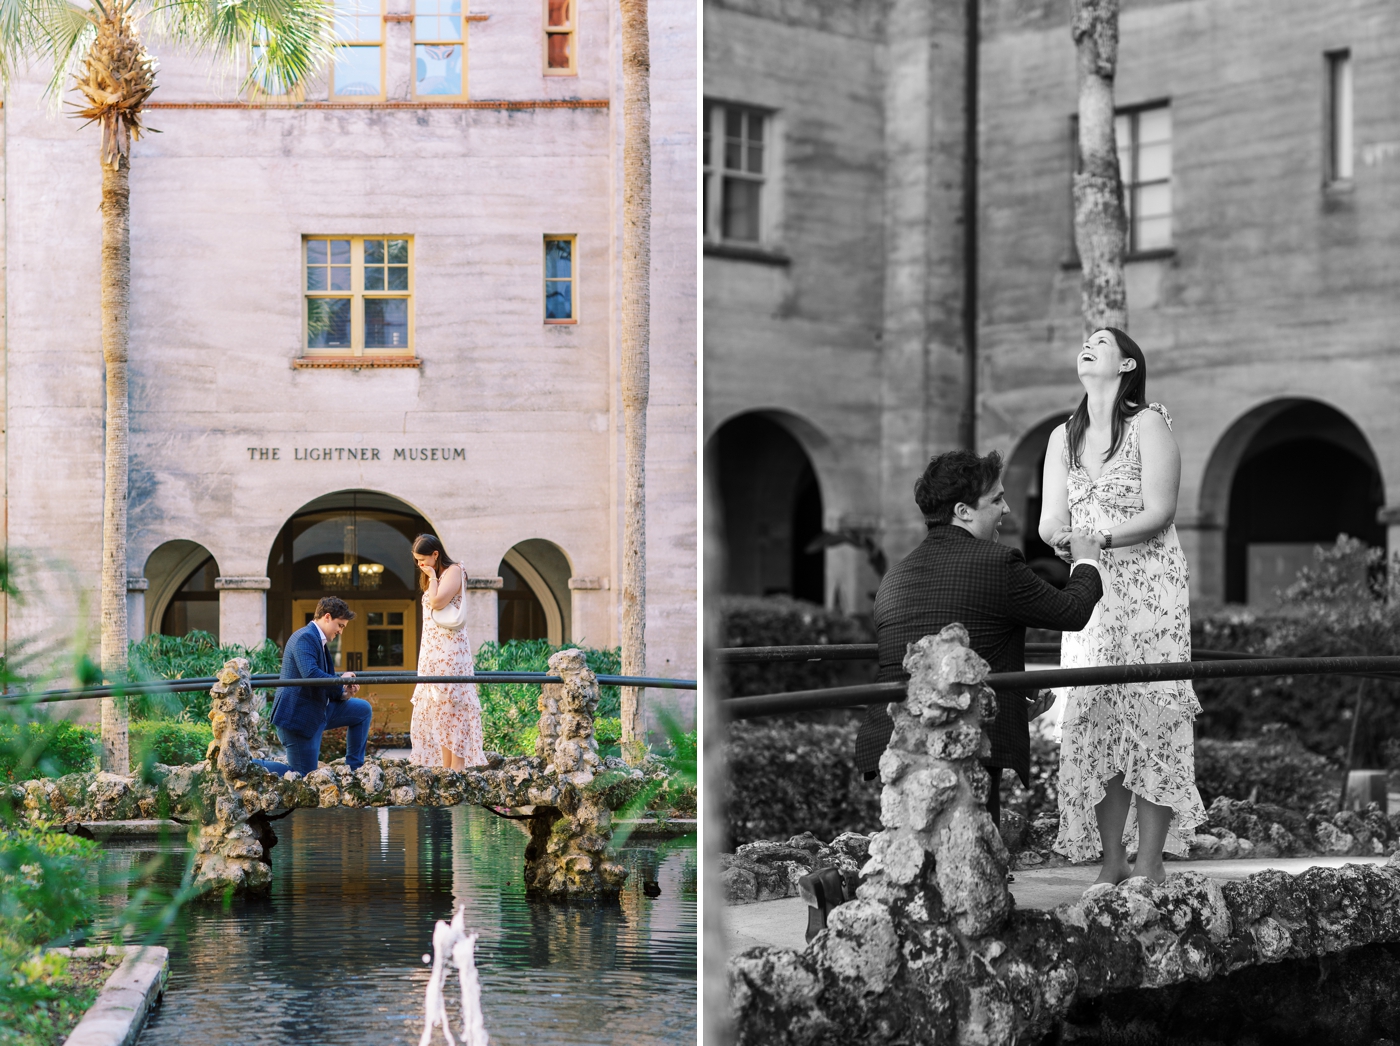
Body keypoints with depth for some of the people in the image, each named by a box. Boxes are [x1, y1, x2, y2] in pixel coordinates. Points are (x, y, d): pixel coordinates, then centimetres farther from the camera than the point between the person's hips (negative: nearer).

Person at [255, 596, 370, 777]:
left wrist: (342, 694, -2)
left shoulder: (318, 640, 15)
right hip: (298, 717, -10)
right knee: (303, 778, -7)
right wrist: (340, 681, -16)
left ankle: (354, 769, 18)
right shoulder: (306, 638, -17)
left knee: (363, 710, 14)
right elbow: (310, 675, -31)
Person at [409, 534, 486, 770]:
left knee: (452, 706, -12)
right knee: (440, 708, 5)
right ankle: (445, 768, 4)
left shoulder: (453, 571, -6)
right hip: (433, 652, 9)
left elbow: (437, 602, -19)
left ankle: (457, 768, -14)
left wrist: (432, 576, -9)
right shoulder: (435, 578, 20)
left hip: (449, 651, -9)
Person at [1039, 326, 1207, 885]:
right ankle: (1111, 862, 4)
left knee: (1150, 714, -8)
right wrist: (1062, 535, -15)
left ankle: (1150, 865, -5)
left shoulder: (1148, 424, -2)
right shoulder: (1063, 437, 14)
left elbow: (1160, 511, -10)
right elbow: (1050, 521, 8)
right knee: (1094, 720, -1)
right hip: (1089, 589, 5)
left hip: (1150, 588, -5)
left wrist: (1103, 538, -24)